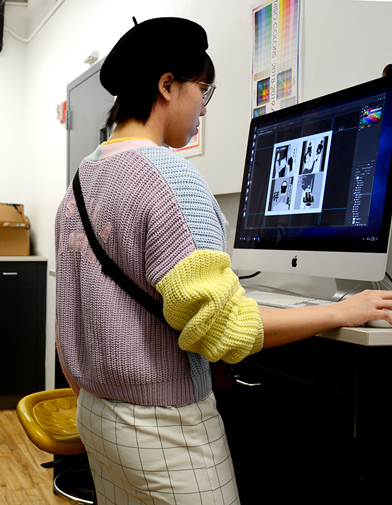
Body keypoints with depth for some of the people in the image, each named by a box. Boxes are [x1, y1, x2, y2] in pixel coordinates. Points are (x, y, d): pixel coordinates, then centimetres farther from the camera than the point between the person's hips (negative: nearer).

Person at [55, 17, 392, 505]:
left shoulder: (80, 179, 7)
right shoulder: (167, 173, -19)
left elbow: (68, 314, 11)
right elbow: (220, 324, -24)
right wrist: (343, 311, -14)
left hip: (95, 412, 8)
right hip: (163, 426, -8)